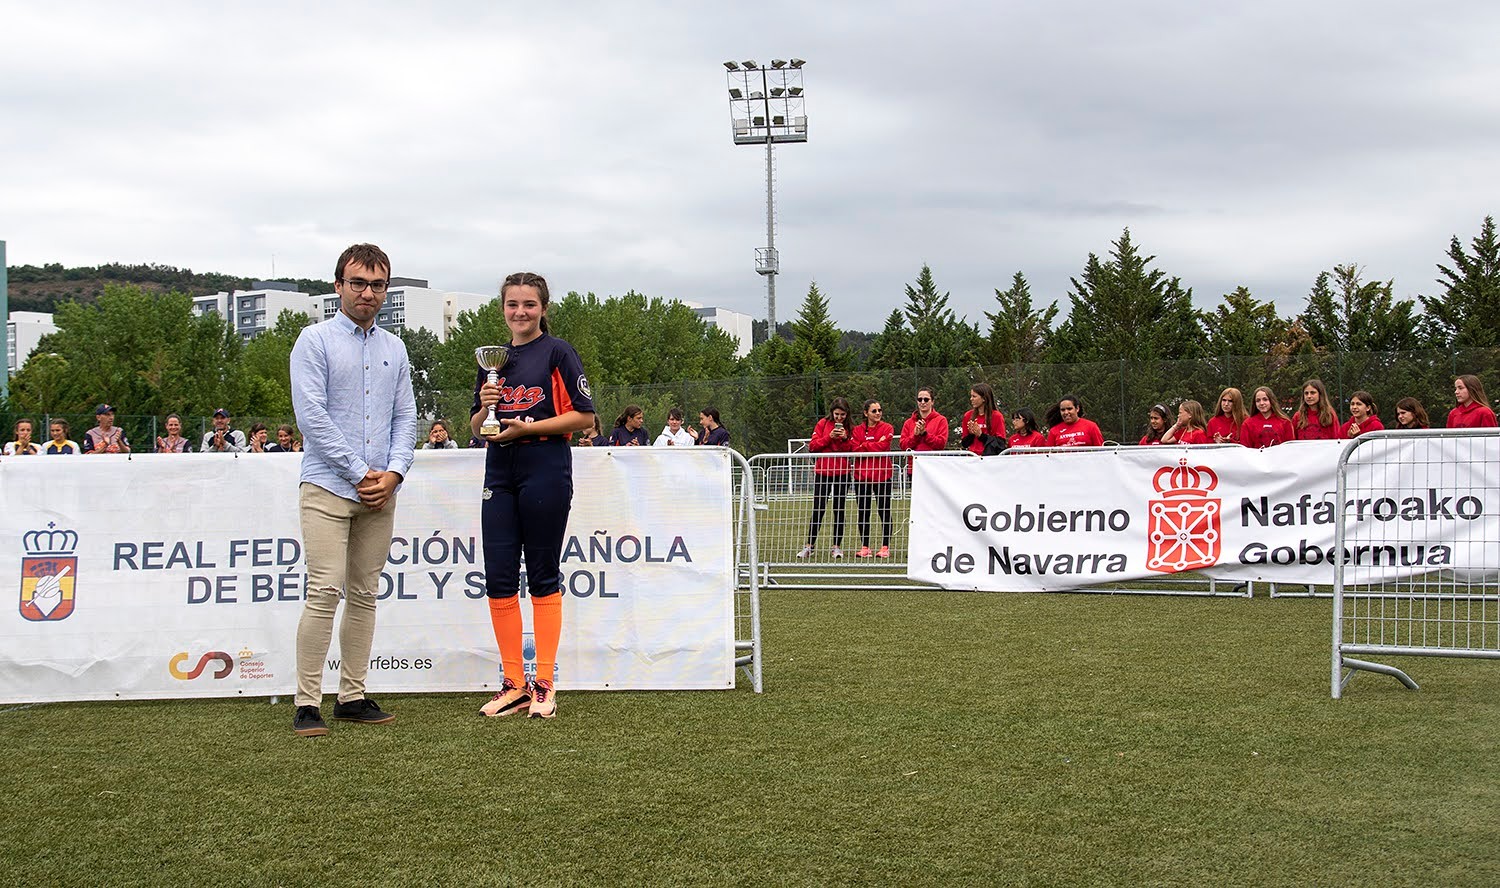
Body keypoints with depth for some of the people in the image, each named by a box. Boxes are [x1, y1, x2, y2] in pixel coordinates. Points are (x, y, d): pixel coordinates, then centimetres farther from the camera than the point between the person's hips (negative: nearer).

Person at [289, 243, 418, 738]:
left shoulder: (394, 349, 16)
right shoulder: (315, 341, -1)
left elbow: (405, 417, 13)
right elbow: (312, 416, -9)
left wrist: (394, 472, -4)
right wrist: (361, 474, -11)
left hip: (381, 491, 5)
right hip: (328, 487, -5)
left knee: (365, 595, 7)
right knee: (324, 593, -11)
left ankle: (353, 697, 14)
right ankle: (307, 705, -7)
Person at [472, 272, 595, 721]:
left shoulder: (558, 352, -1)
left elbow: (584, 416, -7)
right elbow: (474, 426, 19)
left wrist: (527, 427, -13)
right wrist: (485, 407, -3)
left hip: (546, 471, -5)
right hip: (500, 473, 5)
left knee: (543, 578, 1)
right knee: (498, 579, 2)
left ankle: (544, 685, 8)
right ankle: (514, 683, 12)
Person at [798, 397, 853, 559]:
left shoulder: (849, 428, 7)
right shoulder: (823, 424, 2)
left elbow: (854, 449, 1)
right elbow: (813, 445, -4)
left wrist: (845, 438, -15)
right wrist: (830, 437, -15)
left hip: (842, 473, 2)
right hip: (822, 472, -1)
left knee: (839, 510, 6)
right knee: (818, 510, -1)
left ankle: (837, 546, 12)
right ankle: (809, 546, 5)